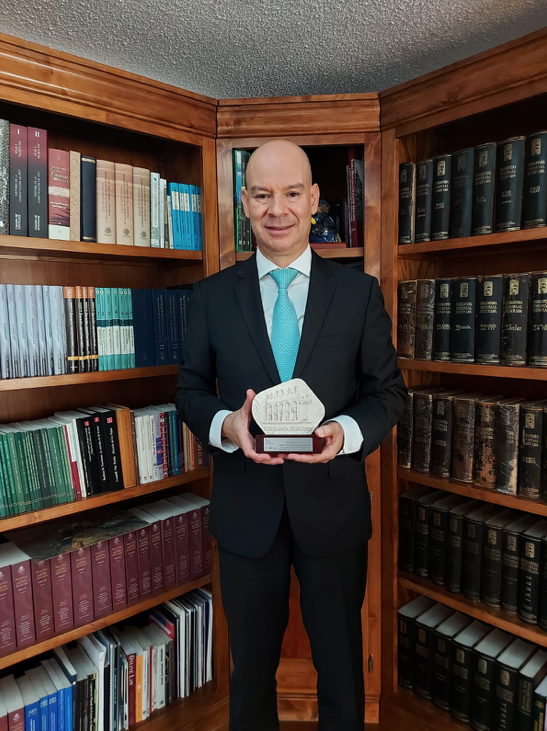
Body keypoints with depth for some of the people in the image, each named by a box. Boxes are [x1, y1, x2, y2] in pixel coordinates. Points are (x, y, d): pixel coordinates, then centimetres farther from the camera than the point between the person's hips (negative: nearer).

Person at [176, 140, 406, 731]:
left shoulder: (360, 292, -2)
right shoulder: (212, 295, -1)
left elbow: (387, 390, 0)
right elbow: (190, 391, 2)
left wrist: (346, 431, -20)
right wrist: (225, 425, -19)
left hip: (333, 507, 0)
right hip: (246, 509, 1)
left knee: (342, 665, 22)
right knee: (251, 665, 23)